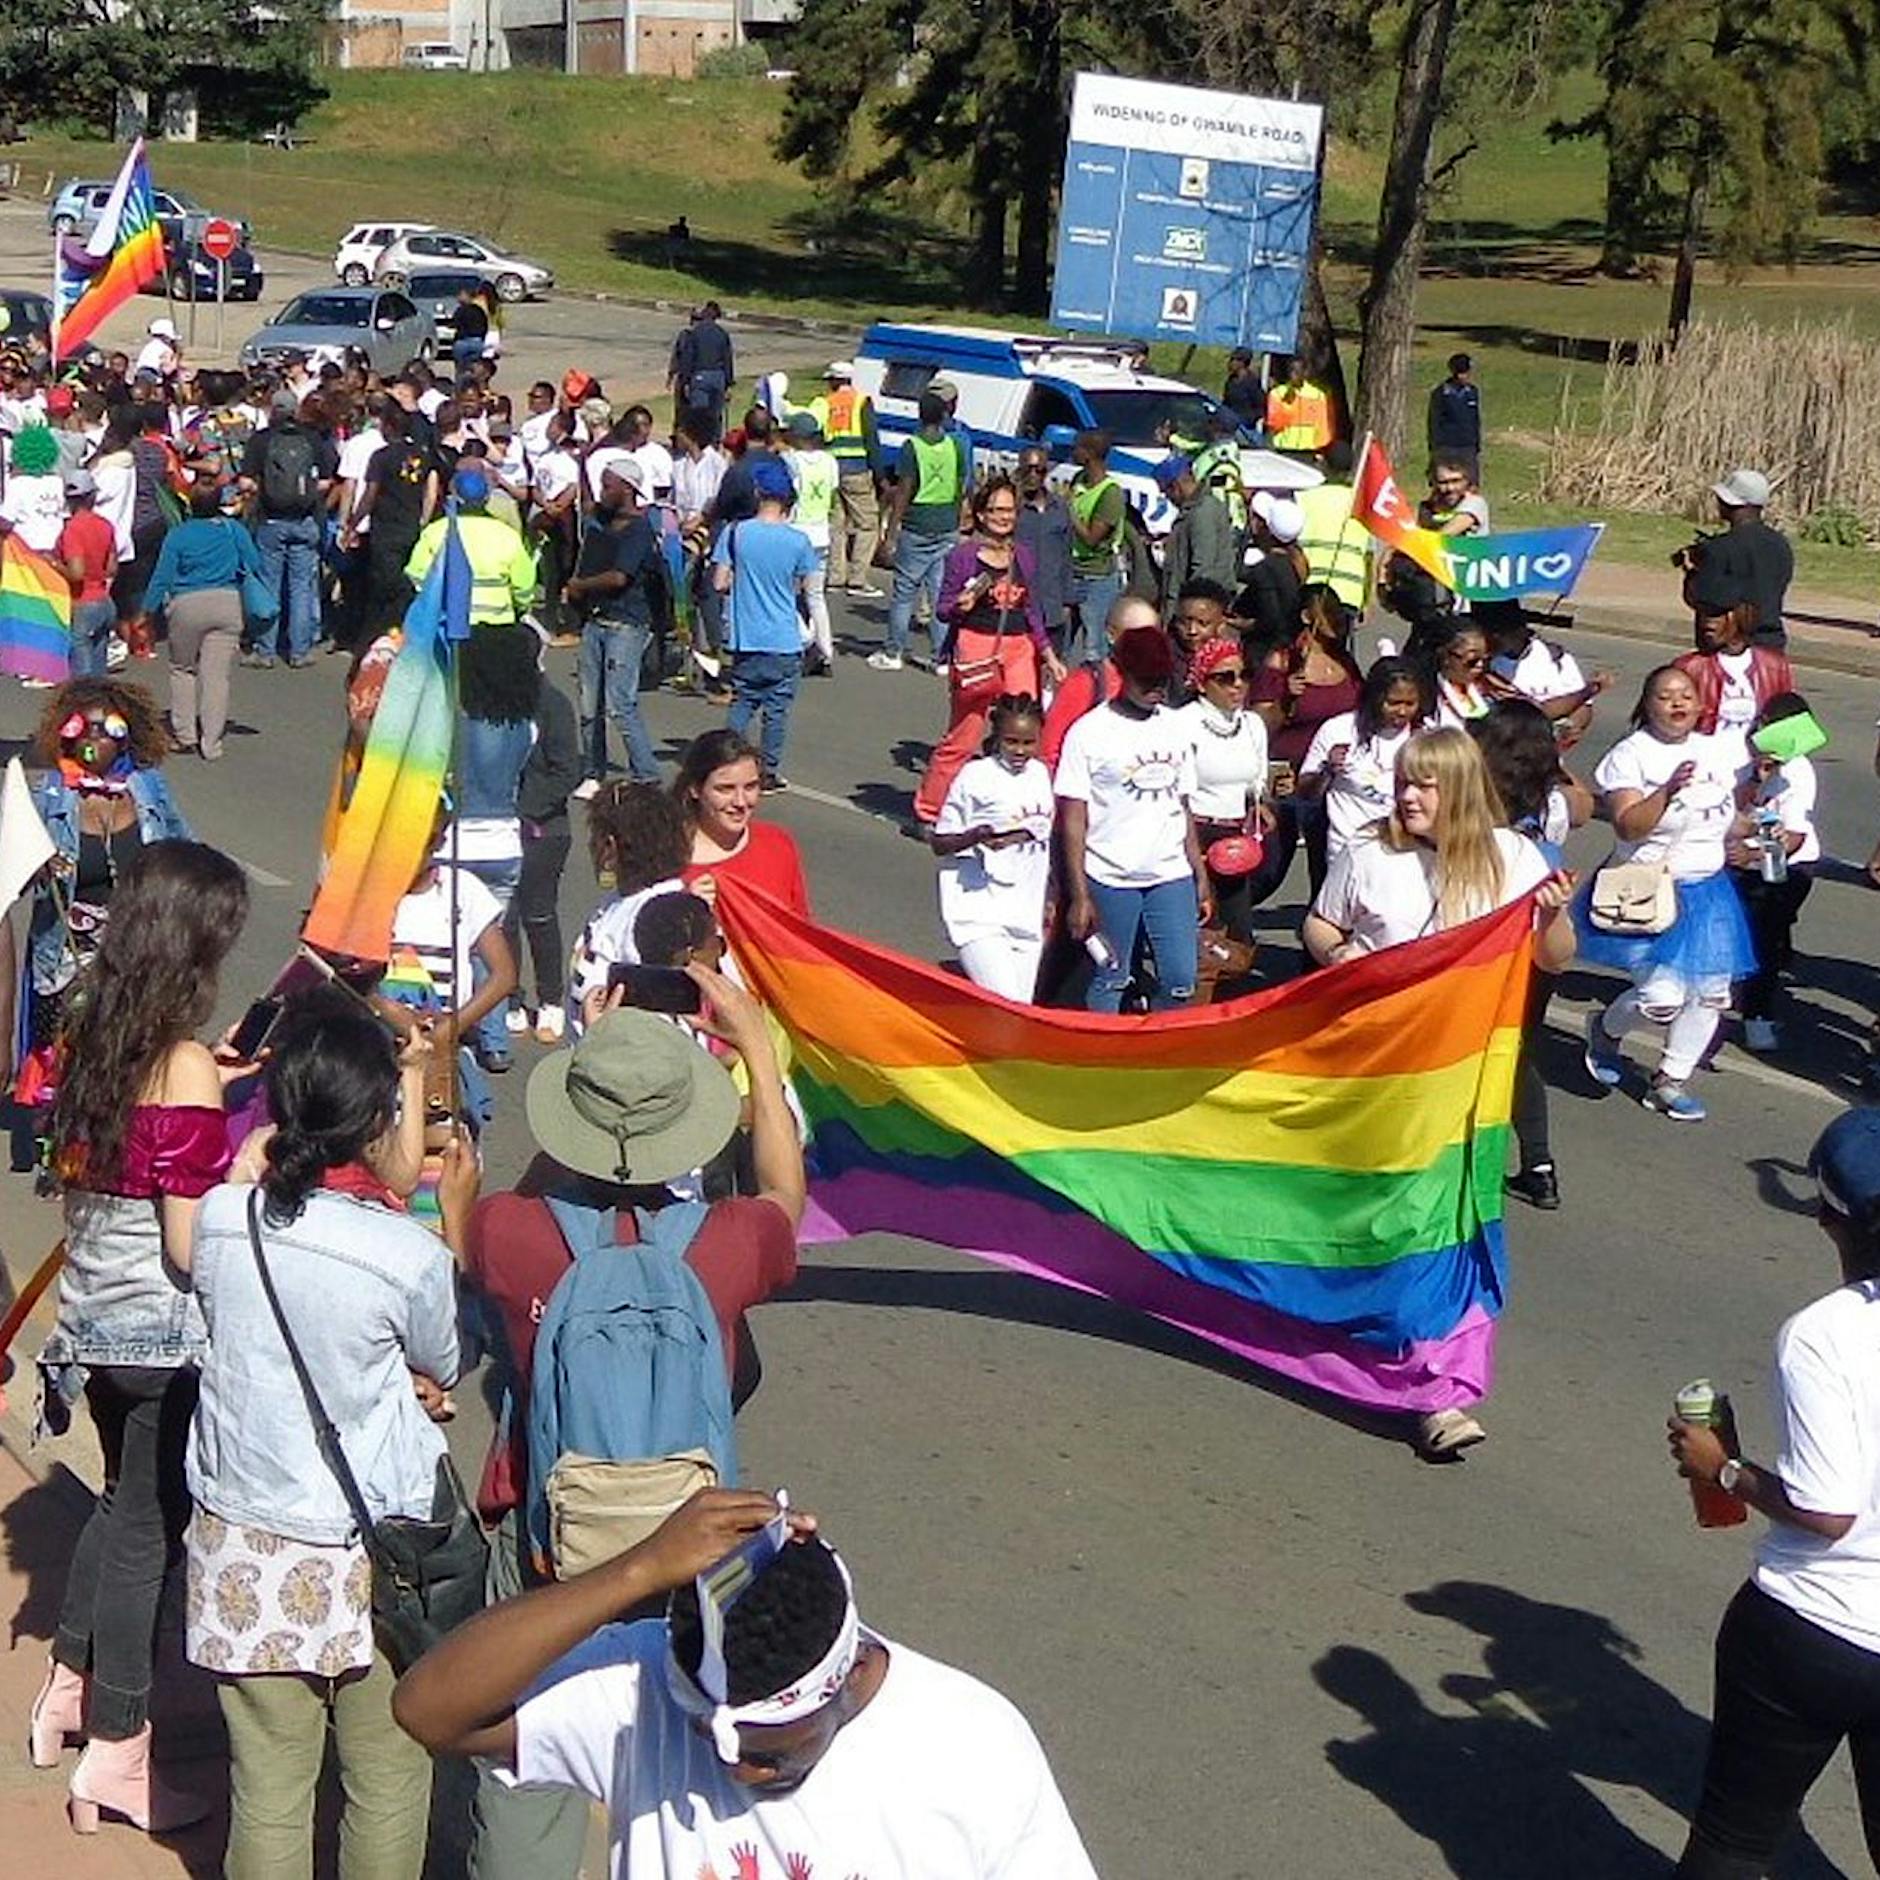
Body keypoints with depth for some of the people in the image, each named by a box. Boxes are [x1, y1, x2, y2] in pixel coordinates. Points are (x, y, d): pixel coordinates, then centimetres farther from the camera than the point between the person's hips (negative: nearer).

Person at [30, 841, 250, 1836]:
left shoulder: (91, 1037, 1)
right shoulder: (185, 1068, -22)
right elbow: (190, 1247, -22)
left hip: (94, 1319, 8)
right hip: (166, 1337, -8)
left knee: (124, 1498, 27)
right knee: (148, 1527, 6)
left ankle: (67, 1688, 39)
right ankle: (115, 1758, 16)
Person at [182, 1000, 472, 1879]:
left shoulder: (219, 1217, -9)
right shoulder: (411, 1254, -19)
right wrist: (456, 1212, 7)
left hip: (245, 1551, 3)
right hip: (369, 1557, -3)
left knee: (267, 1790, 13)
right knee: (388, 1781, 15)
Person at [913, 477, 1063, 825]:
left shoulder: (1023, 558, 12)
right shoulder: (964, 555, -3)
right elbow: (944, 609, 0)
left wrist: (1049, 656, 15)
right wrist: (962, 606, -22)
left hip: (1019, 649, 5)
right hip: (976, 647, -5)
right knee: (962, 737, -1)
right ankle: (928, 809, 13)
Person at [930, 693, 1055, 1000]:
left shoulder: (1041, 775, 9)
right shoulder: (974, 777, -8)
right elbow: (938, 843, -4)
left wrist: (1049, 905, 22)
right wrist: (976, 837, -23)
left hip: (1025, 917, 6)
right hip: (978, 914, -6)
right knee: (1004, 1003, -21)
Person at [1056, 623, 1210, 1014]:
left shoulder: (1176, 729, 9)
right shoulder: (1089, 733, -5)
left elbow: (1185, 810, 15)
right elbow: (1073, 820, -6)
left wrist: (1201, 878, 12)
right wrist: (1079, 896, -11)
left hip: (1172, 877, 4)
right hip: (1110, 879, -4)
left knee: (1181, 980, 0)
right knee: (1110, 981, 4)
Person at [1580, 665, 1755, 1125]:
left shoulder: (1716, 752, 8)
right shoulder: (1631, 754, -10)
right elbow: (1627, 826, -22)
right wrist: (1668, 791, -34)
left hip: (1708, 889, 6)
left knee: (1710, 992, 4)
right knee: (1662, 997, -16)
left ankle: (1670, 1081, 21)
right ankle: (1605, 1029, 17)